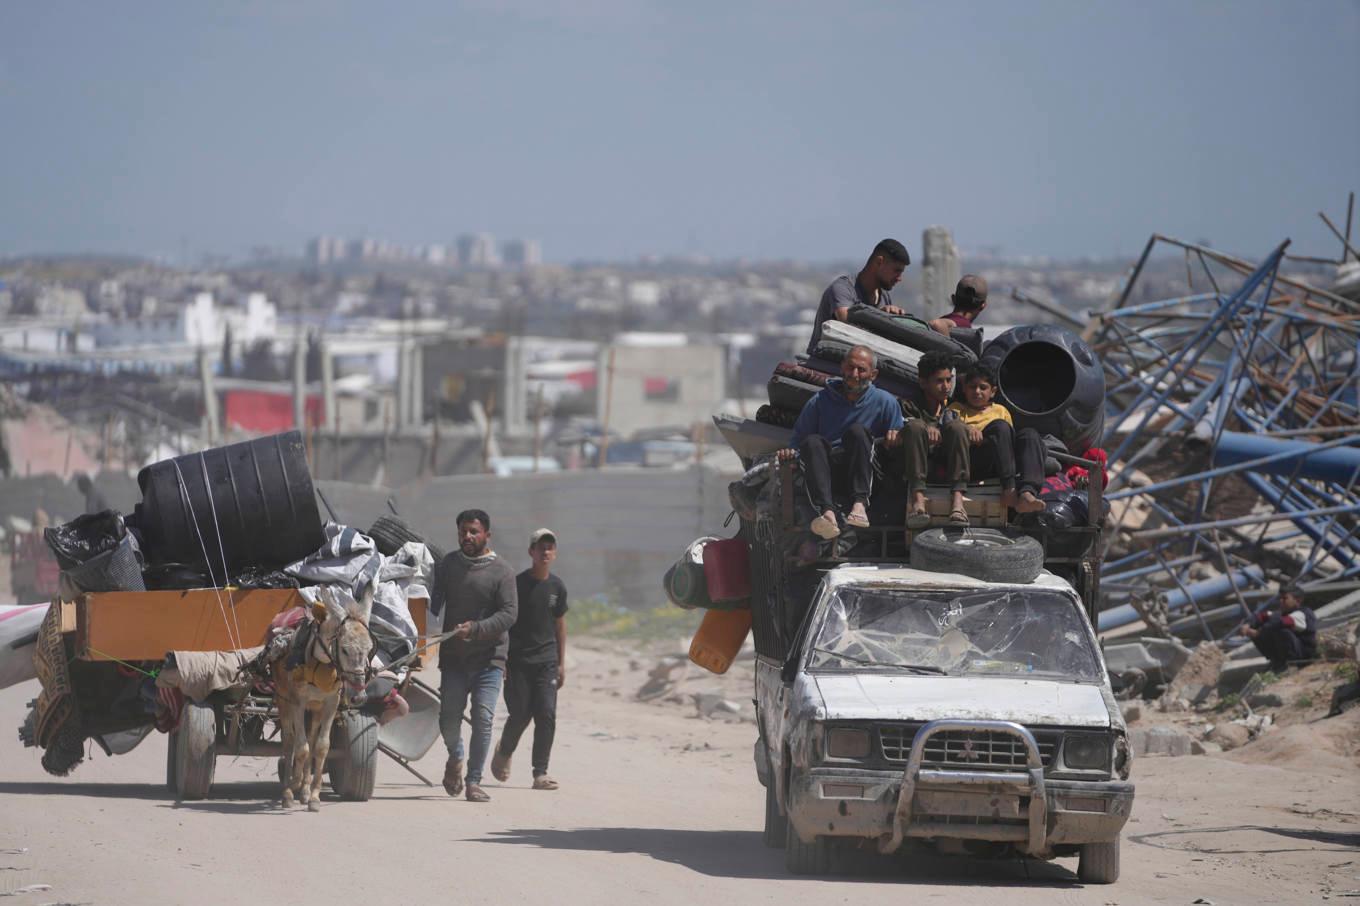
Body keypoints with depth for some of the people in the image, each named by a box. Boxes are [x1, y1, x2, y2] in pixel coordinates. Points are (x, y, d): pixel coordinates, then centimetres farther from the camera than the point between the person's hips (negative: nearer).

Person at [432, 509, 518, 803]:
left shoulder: (501, 571, -3)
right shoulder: (448, 565, 9)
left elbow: (509, 613, -10)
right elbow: (432, 605, 11)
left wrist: (476, 629, -22)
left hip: (488, 658, -3)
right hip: (453, 657, 3)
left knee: (483, 718, -11)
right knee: (448, 719, -1)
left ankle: (474, 781, -4)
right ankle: (455, 757, 31)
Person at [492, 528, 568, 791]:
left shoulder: (557, 587, 7)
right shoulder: (518, 584, -5)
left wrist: (561, 663, 15)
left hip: (546, 660, 3)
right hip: (518, 659, -3)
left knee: (547, 714, -9)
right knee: (520, 715, -2)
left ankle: (540, 774, -8)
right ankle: (504, 752, 29)